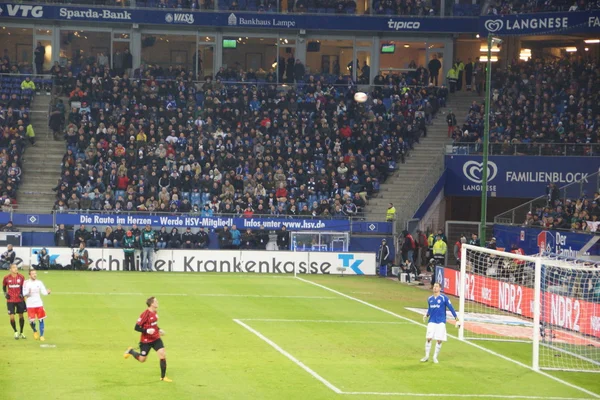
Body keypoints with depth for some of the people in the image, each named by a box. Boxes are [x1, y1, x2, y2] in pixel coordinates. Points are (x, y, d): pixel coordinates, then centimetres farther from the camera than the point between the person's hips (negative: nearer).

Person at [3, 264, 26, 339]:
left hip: (20, 300, 1)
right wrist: (5, 294, -1)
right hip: (10, 300, -1)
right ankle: (16, 332, 16)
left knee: (21, 316, 9)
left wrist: (22, 294, -8)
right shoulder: (6, 278, -4)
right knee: (12, 317, -6)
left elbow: (23, 287, 7)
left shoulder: (21, 277, -5)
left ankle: (21, 333, 27)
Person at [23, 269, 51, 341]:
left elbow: (44, 292, 0)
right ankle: (35, 331, 24)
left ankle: (41, 335, 10)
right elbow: (24, 294, -11)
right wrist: (28, 293, -32)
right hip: (30, 305, -3)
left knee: (41, 320, 0)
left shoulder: (39, 282, 4)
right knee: (32, 321, -6)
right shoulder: (26, 283, -5)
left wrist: (47, 292, -22)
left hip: (39, 304, 3)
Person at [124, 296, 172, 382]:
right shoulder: (145, 314, -22)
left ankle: (163, 377, 4)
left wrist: (159, 330, 5)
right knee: (142, 359, 6)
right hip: (146, 341, -6)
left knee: (163, 355, -7)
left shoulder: (154, 313, 1)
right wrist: (147, 331, -31)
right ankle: (130, 351, 36)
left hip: (156, 339, 6)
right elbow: (136, 327, -20)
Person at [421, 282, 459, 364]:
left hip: (441, 322, -3)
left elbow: (451, 308, -5)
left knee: (439, 340, -2)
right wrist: (426, 315, 3)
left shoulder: (444, 298, -7)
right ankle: (426, 356, 8)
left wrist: (457, 319, -9)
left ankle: (435, 357, 12)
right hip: (432, 321, 3)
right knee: (428, 338, -5)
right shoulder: (430, 299, 7)